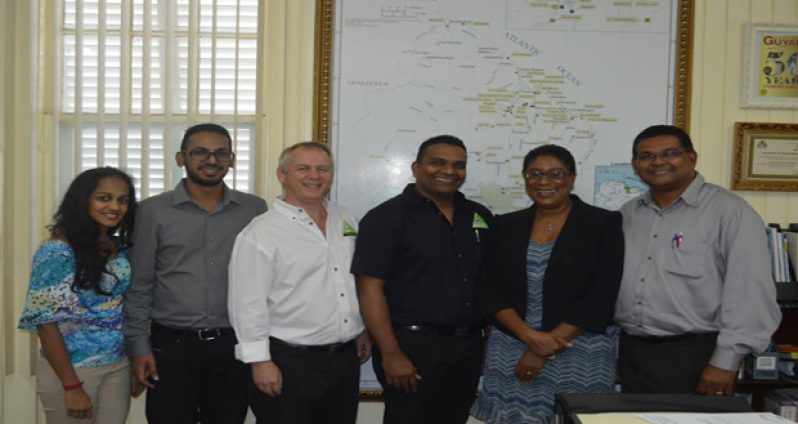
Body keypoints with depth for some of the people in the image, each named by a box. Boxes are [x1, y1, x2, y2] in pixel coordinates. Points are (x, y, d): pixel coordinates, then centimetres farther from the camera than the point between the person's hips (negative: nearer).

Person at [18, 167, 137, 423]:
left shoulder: (121, 248, 4)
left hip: (119, 368, 6)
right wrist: (71, 386, -17)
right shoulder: (57, 252, -14)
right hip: (72, 370, -6)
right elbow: (46, 322, -16)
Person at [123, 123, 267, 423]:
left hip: (233, 347, 2)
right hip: (171, 346, -1)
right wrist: (139, 347, -3)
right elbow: (139, 286, 2)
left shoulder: (254, 209, 4)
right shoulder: (153, 211, 0)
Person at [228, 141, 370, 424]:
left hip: (346, 358, 6)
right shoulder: (261, 233, -11)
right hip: (289, 363, -6)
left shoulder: (346, 221, 9)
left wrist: (364, 330, 19)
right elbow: (248, 304, -14)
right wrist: (260, 361, -15)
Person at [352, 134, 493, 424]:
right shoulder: (386, 217, -8)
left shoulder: (480, 217, 10)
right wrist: (391, 353, -17)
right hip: (413, 345, -6)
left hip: (468, 346, 6)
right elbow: (370, 289, -13)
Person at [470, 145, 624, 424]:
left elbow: (600, 298, -9)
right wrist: (530, 336, -13)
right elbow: (491, 292, 2)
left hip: (580, 357, -2)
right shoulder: (506, 226, 7)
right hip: (510, 354, 3)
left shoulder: (604, 224, -2)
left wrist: (546, 350, -13)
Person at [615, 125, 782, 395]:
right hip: (631, 353, 6)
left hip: (695, 356, -5)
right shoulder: (627, 214, 9)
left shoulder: (729, 211, -9)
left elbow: (750, 292, -14)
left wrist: (726, 361, -17)